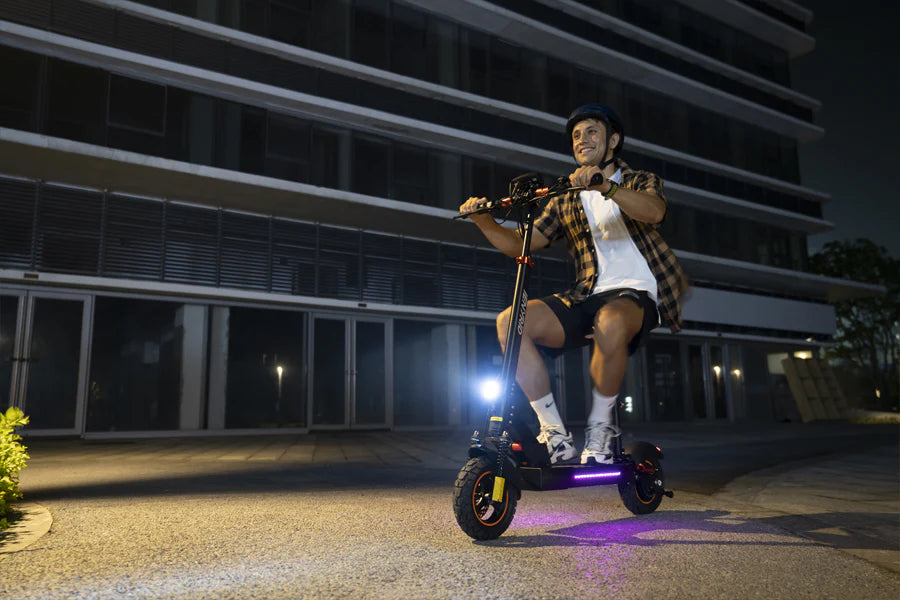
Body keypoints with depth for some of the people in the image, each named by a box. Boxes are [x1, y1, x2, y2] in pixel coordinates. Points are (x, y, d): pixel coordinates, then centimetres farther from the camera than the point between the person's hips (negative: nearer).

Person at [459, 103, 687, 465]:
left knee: (611, 325, -41)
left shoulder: (640, 182, 14)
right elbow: (519, 244, 12)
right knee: (509, 321, -22)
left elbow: (654, 211, -12)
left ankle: (600, 425, -15)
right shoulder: (564, 203, 23)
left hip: (634, 291, -3)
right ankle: (555, 434, -16)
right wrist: (483, 220, -6)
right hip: (586, 298, 4)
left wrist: (606, 187, -31)